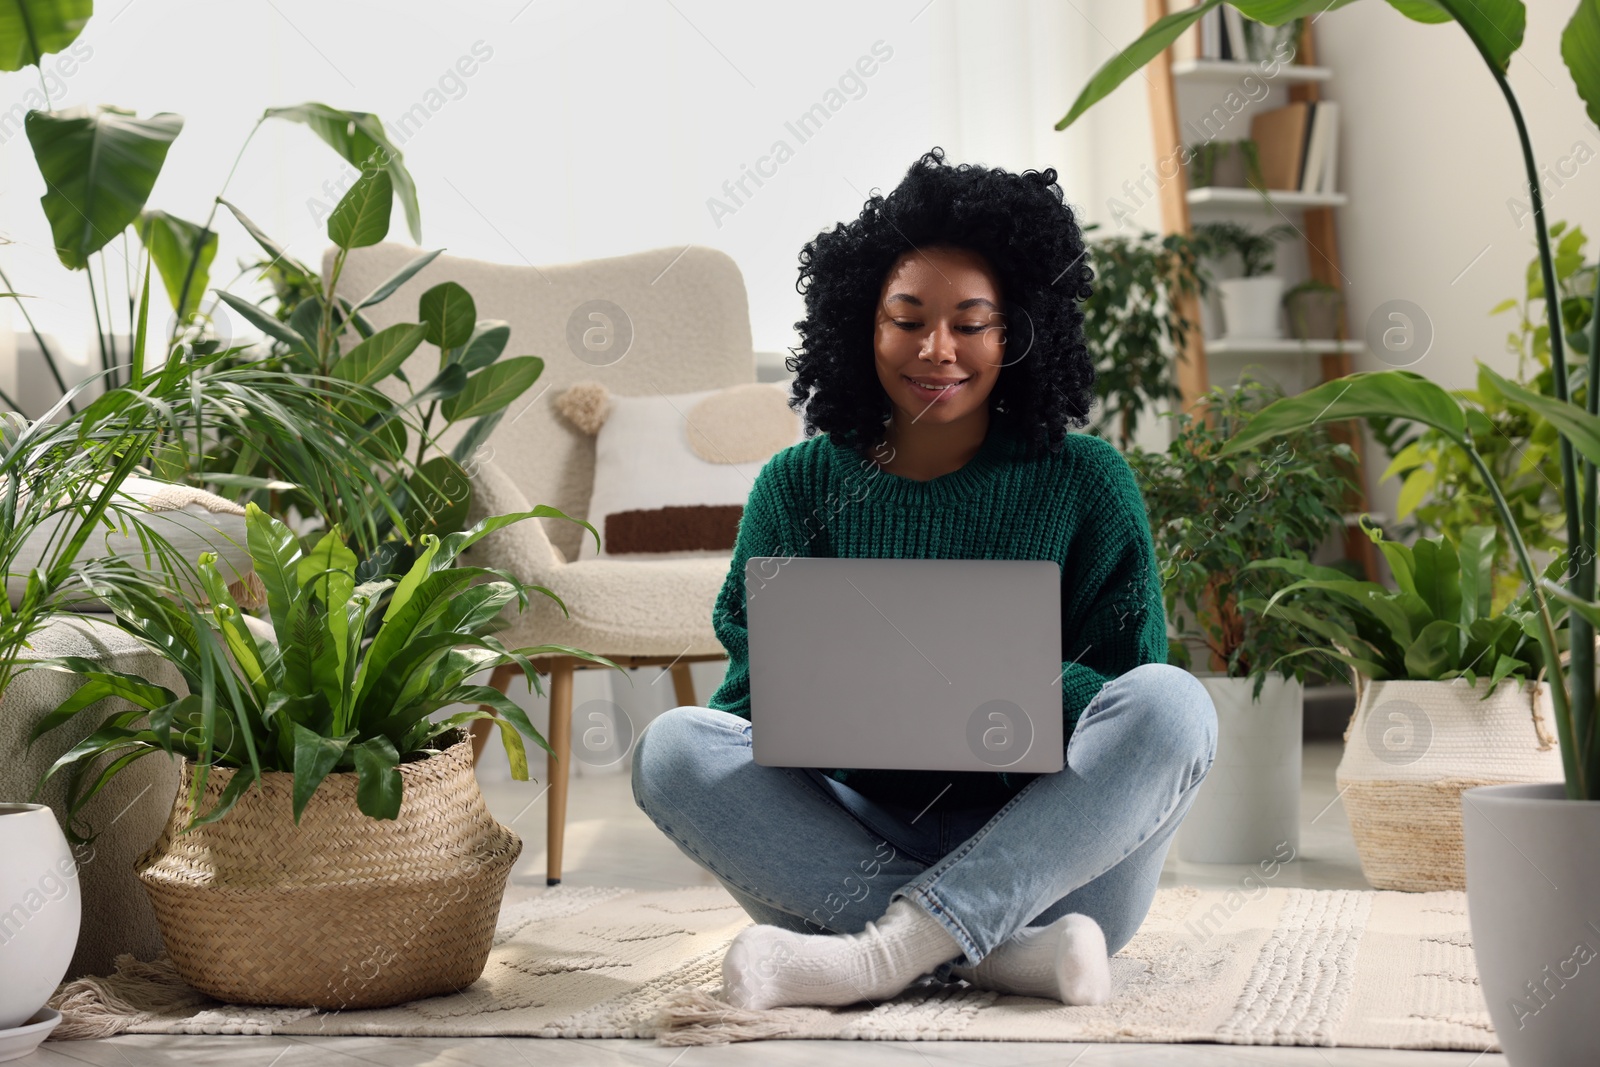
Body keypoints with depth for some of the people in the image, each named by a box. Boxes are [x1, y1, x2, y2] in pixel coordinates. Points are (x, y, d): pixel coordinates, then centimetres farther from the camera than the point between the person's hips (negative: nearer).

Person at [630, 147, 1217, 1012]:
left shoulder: (1083, 481, 5)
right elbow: (756, 687, 4)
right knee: (673, 748, -21)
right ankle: (1004, 953, -32)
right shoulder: (799, 486, 8)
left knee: (1172, 703, -27)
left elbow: (1133, 688, 0)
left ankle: (887, 951, -34)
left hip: (1050, 855, -1)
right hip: (863, 837, 1)